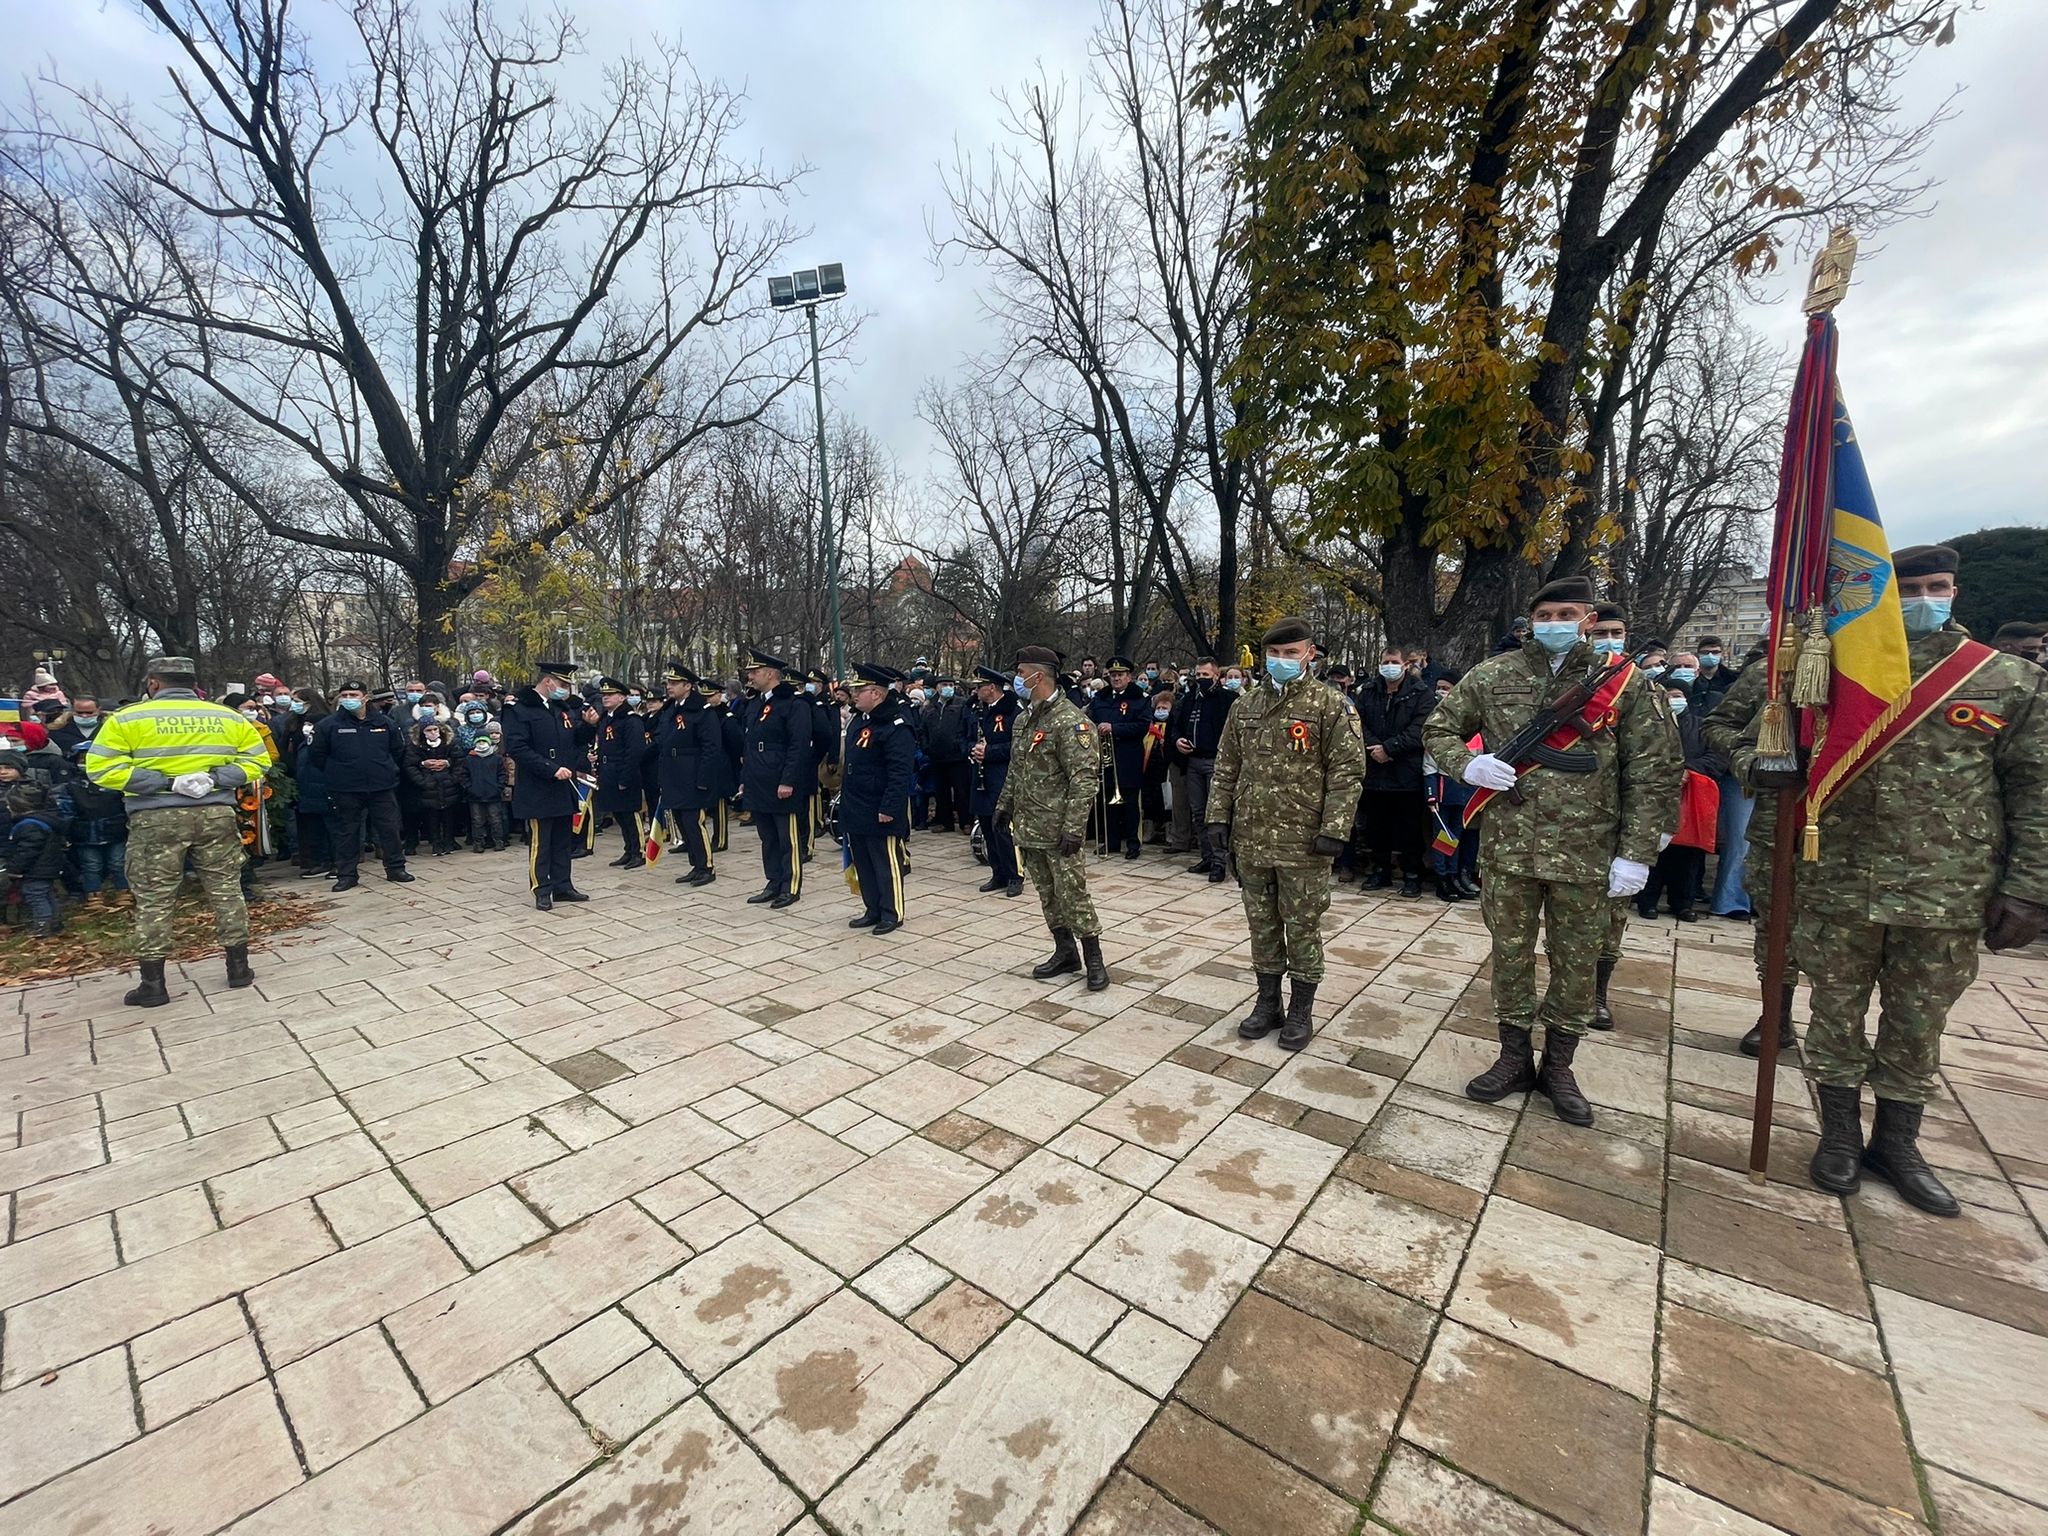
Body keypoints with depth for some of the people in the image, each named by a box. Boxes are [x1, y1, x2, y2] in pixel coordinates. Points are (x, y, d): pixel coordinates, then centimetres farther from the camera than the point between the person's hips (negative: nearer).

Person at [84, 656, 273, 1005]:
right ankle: (239, 967, 13)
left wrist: (163, 782, -10)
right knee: (226, 890, 9)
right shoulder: (228, 717, 7)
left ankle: (153, 984, 9)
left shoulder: (127, 719, -1)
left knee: (154, 899, 5)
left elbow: (102, 768, -9)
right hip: (216, 813, 2)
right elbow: (257, 759, 4)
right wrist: (216, 777, -5)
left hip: (156, 818, -2)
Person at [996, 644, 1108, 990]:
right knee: (1047, 894, 15)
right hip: (1027, 828, 8)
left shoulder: (1070, 720, -16)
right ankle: (1065, 952, 28)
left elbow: (1085, 779, -20)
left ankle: (1094, 959, 12)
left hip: (1057, 830, -8)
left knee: (1071, 894, -3)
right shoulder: (1024, 719, 11)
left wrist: (1073, 828, -23)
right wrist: (1004, 806, 18)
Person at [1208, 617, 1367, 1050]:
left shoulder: (1331, 705, -4)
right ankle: (1267, 1002, 30)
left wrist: (1334, 830, -15)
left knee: (1302, 927, 7)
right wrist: (1217, 818, 4)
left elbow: (1347, 771, -8)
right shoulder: (1244, 706, 9)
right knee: (1262, 925, 14)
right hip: (1251, 839, 4)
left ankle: (1301, 1010, 24)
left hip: (1304, 842, -4)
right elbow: (1226, 767, 12)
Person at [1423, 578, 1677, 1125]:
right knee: (1510, 954, 11)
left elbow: (1652, 773, 0)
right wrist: (1468, 765, -13)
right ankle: (1515, 1058, 28)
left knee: (1577, 962, 12)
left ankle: (1558, 1066, 30)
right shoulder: (1493, 676, 2)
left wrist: (1636, 853, -6)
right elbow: (1437, 729, 9)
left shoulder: (1622, 683, 0)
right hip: (1507, 847, 0)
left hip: (1586, 852, 0)